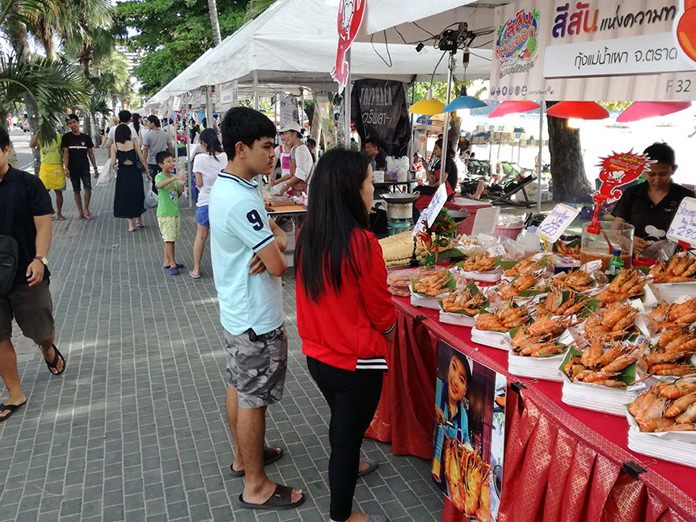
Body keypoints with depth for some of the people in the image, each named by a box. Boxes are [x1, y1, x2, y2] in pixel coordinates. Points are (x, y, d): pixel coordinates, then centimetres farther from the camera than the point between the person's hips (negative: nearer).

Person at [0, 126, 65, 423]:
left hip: (25, 274, -2)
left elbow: (42, 225, -9)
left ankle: (49, 350, 47)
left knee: (42, 331, 12)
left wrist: (39, 259, -22)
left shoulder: (28, 184, -8)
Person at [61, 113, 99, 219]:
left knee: (88, 187, -14)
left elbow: (91, 153, 9)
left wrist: (95, 168, 7)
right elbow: (65, 153, -4)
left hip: (85, 167, 1)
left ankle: (86, 209, -1)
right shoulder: (66, 137, -1)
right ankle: (80, 211, 15)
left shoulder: (86, 137, 5)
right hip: (73, 169, 0)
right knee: (76, 190, 7)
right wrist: (66, 168, -13)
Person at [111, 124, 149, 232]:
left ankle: (130, 224, 6)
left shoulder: (114, 146, -4)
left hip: (123, 173, -1)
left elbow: (113, 162, -9)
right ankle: (139, 221, 27)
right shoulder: (133, 143, -2)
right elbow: (142, 159, -3)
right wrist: (146, 171, 9)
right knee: (137, 195, 18)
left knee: (125, 198, 9)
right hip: (134, 172, 1)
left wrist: (118, 160, 13)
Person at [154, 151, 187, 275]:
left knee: (171, 239, 13)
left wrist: (181, 187, -6)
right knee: (169, 239, -5)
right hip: (164, 213, -7)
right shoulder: (159, 176, -12)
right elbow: (158, 185, -36)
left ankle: (167, 262, 23)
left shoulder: (174, 177, 9)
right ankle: (172, 264, 0)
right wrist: (174, 178, -44)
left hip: (175, 212, 7)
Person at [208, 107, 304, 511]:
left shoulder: (228, 186, 6)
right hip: (257, 319, -10)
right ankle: (256, 486, 19)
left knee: (239, 387, 22)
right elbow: (278, 266, -26)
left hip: (237, 311, 10)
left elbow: (272, 228, 10)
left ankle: (244, 456, 41)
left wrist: (276, 239, -12)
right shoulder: (241, 199, -27)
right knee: (253, 399, 3)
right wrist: (277, 251, -3)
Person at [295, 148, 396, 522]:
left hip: (317, 354, 6)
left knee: (341, 419, 30)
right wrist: (389, 331, 8)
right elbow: (381, 309, -12)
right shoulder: (361, 242, -25)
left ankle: (345, 467, 57)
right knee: (348, 432, 13)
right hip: (356, 362, -6)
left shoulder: (307, 235, -7)